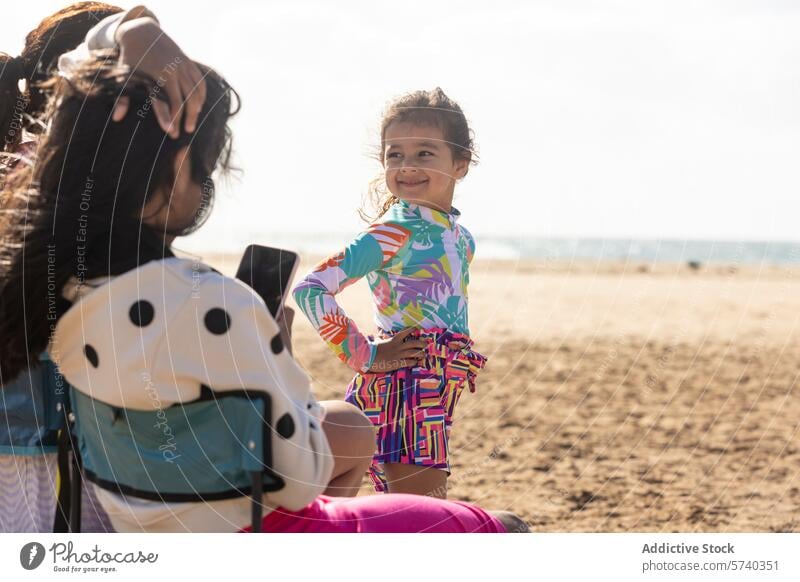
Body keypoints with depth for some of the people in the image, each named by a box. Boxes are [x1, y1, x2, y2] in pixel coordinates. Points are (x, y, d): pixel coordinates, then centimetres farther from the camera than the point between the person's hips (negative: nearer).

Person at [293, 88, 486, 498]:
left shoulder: (458, 236, 12)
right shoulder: (396, 231, -12)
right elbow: (311, 290, -20)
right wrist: (365, 356, -15)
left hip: (435, 395, 8)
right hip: (403, 386, -8)